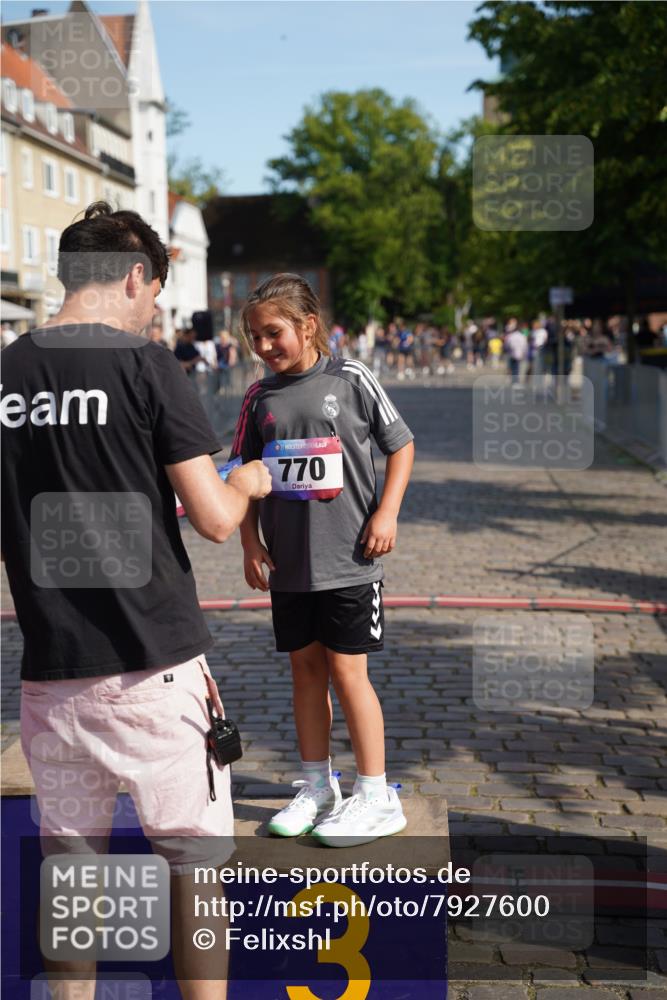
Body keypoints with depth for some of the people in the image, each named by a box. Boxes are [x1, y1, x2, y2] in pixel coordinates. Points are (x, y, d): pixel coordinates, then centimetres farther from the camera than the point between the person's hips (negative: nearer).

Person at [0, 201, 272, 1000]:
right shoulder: (145, 366, -9)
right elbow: (215, 519, -11)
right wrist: (247, 483, 10)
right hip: (153, 664, -4)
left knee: (68, 860, 15)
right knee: (192, 854, 9)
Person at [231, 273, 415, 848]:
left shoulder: (351, 380, -6)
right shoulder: (260, 397, 4)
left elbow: (401, 444, 1)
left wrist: (387, 511, -7)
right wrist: (250, 541, 4)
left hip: (347, 559, -4)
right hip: (288, 565, 4)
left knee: (347, 670, -2)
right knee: (305, 668, 12)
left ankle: (376, 798, 11)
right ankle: (316, 789, 26)